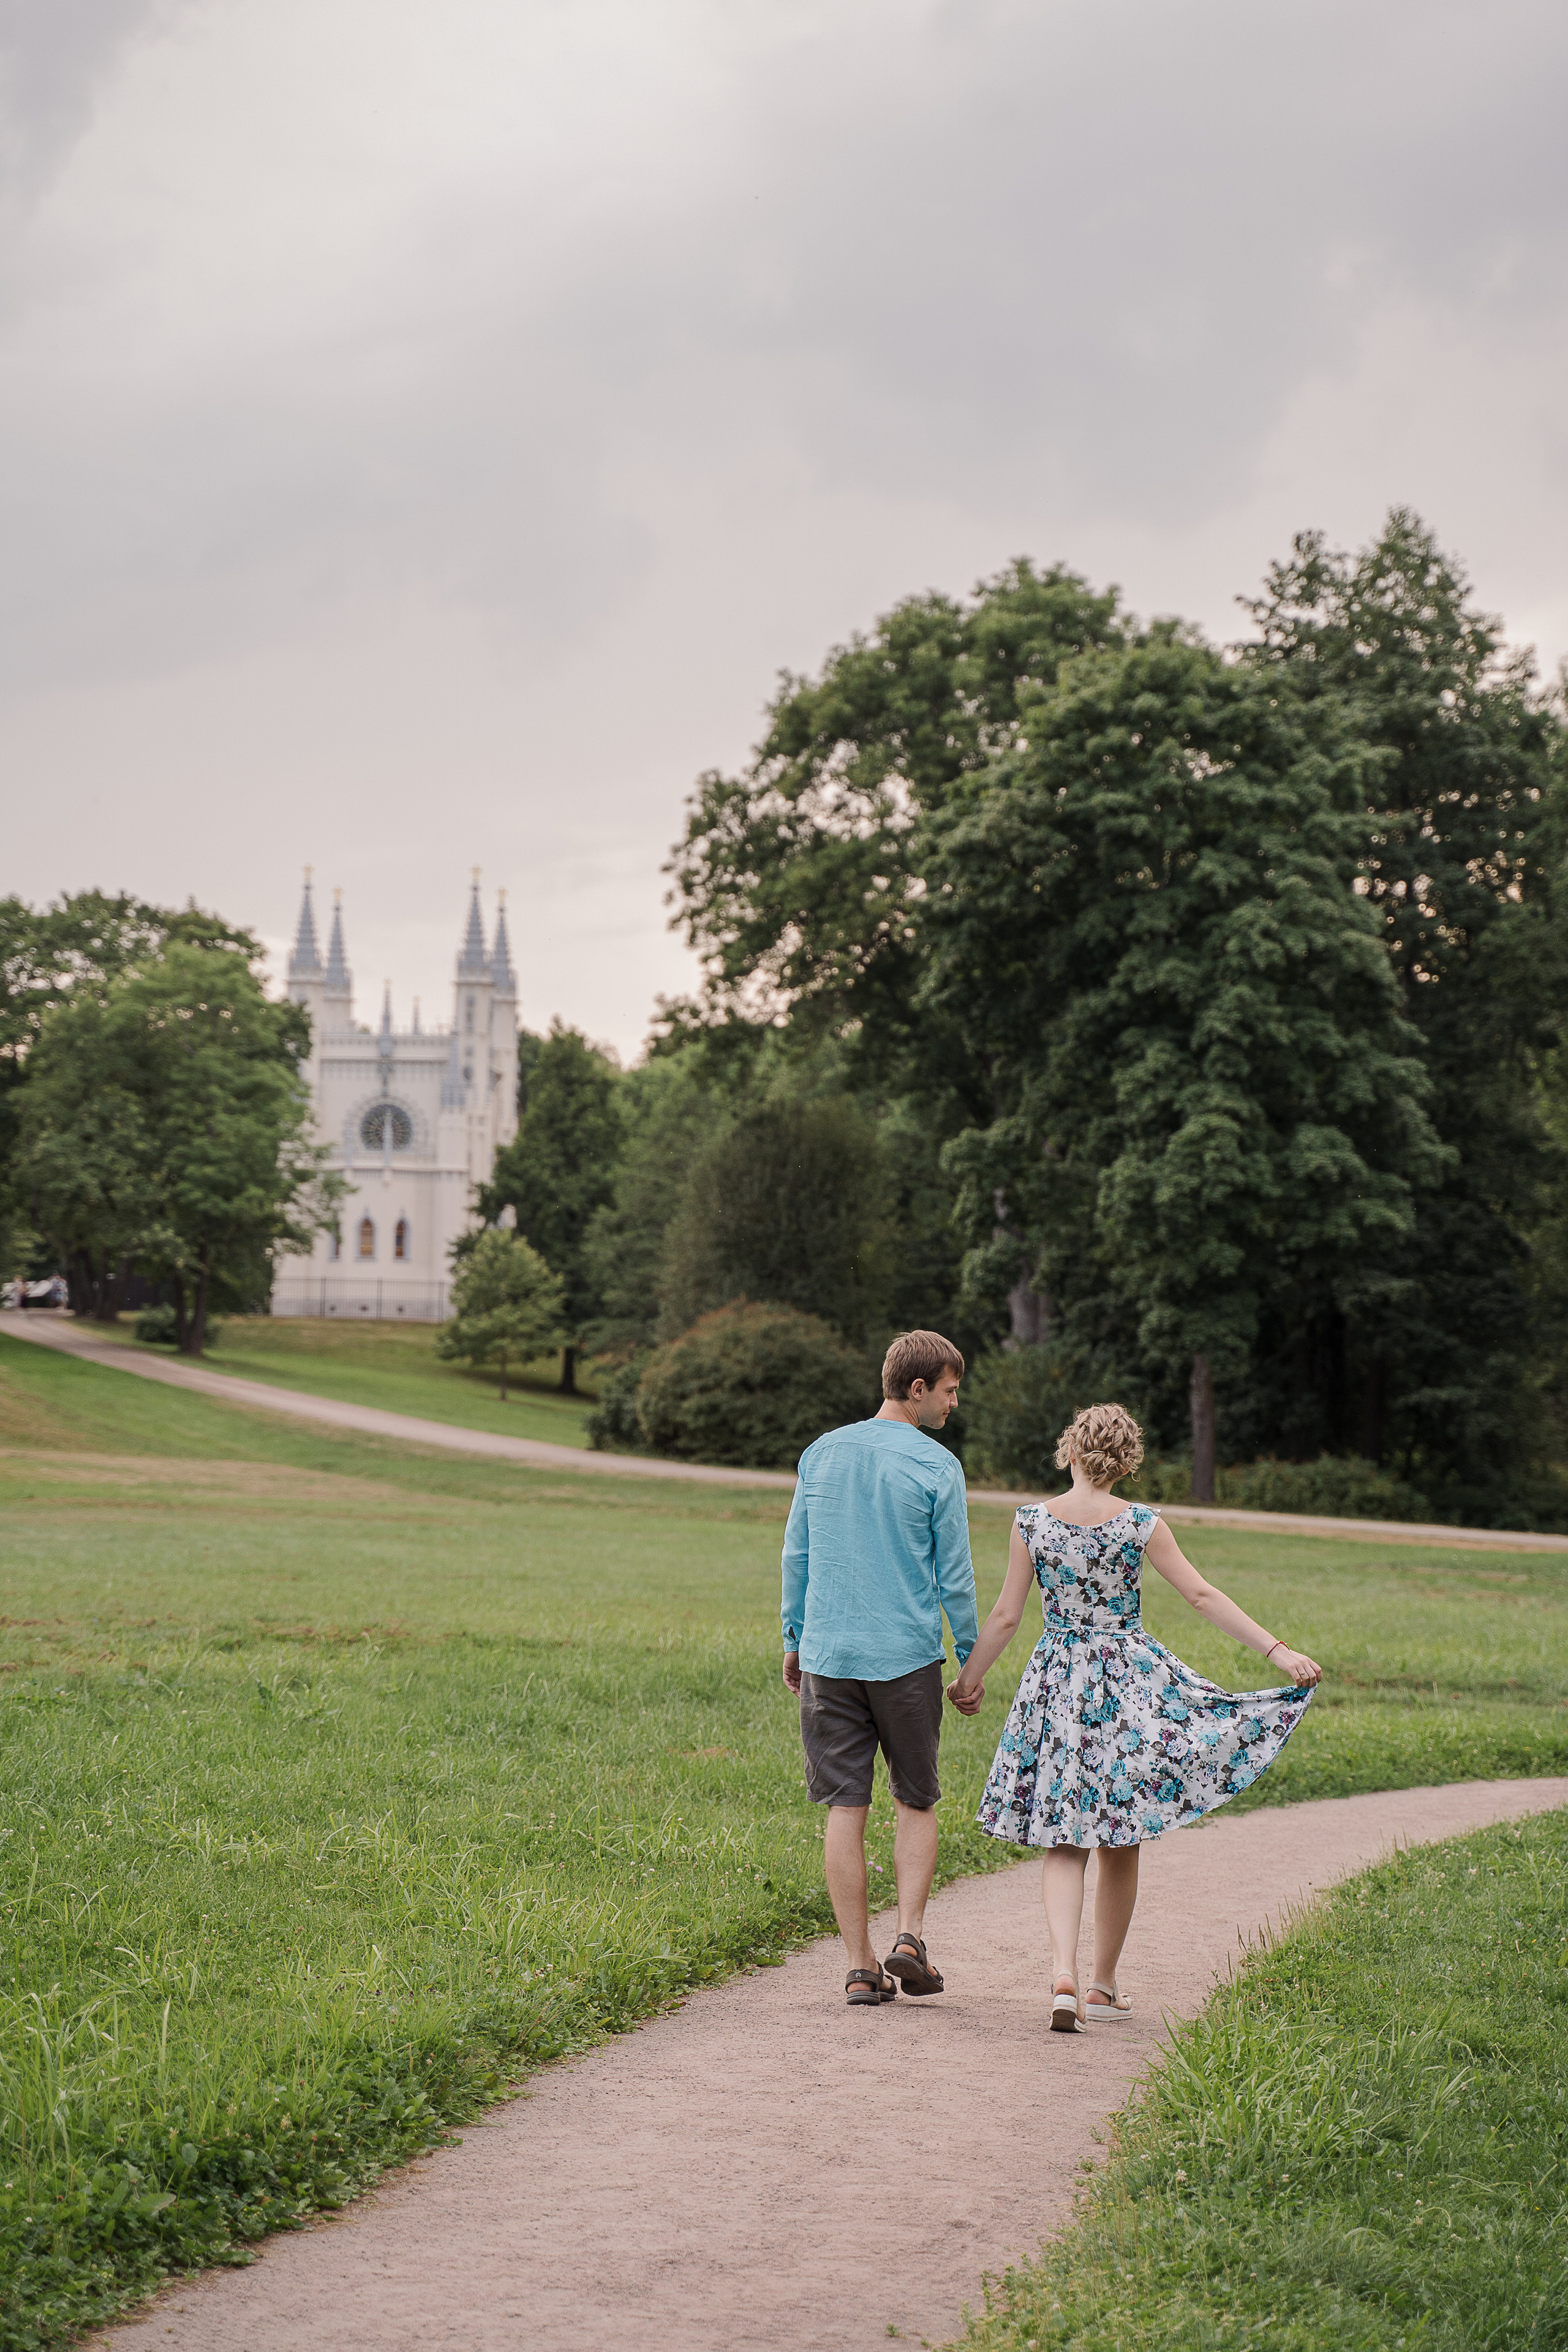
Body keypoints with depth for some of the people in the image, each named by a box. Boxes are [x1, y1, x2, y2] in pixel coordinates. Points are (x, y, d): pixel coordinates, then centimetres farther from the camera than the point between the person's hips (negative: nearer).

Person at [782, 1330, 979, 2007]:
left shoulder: (822, 1453, 7)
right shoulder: (937, 1467, -5)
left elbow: (796, 1556, 11)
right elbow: (955, 1576, -4)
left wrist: (794, 1641, 19)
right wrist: (971, 1658, 7)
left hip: (828, 1654, 3)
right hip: (907, 1658, -3)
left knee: (846, 1809, 4)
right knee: (916, 1804, 13)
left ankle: (860, 1966, 3)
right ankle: (909, 1935, -1)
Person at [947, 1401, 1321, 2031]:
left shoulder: (1031, 1521, -4)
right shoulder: (1140, 1524, -6)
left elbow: (1006, 1616, 0)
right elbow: (1203, 1596, -6)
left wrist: (969, 1678, 15)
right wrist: (1278, 1652, -2)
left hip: (1057, 1682, 1)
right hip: (1131, 1682, 0)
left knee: (1064, 1843, 5)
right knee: (1121, 1847, 12)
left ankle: (1063, 1973, -16)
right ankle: (1104, 1986, 20)